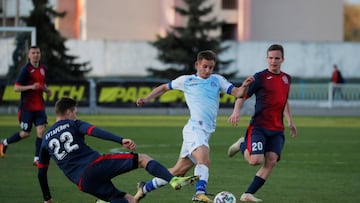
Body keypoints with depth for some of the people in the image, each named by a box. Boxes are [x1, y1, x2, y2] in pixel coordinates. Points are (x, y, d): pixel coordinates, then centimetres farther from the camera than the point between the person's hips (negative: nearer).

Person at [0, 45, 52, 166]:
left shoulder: (43, 69, 8)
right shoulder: (26, 69, -11)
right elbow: (16, 88, -13)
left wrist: (47, 90, 5)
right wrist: (31, 87, -26)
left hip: (39, 106, 5)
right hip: (26, 107, -5)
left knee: (41, 131, -8)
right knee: (25, 134, 1)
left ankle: (37, 159, -3)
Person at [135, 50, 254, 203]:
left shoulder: (217, 80, 16)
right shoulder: (186, 80, 9)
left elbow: (237, 93, 6)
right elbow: (164, 88, 22)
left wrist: (244, 86, -16)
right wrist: (146, 99, 12)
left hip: (205, 132, 5)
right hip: (195, 127, -5)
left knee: (178, 171, 11)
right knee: (204, 161, -31)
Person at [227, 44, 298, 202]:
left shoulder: (286, 78, 14)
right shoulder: (260, 77, -5)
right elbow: (242, 96, -5)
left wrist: (290, 121, 20)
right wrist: (236, 111, -23)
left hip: (277, 130, 5)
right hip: (258, 126, -5)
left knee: (271, 161, -11)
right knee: (255, 160, -20)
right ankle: (242, 145, 15)